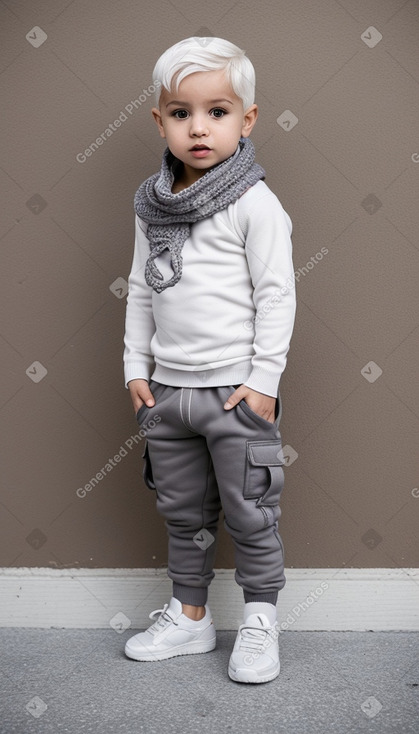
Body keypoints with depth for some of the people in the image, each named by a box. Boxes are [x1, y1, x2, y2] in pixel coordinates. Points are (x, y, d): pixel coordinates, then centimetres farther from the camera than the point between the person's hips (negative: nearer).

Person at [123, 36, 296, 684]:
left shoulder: (254, 203, -9)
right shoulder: (153, 205, 7)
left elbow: (276, 294, -10)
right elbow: (141, 291, 12)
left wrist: (264, 378, -14)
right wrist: (136, 365, 8)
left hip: (236, 389, -5)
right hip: (167, 388, 6)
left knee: (249, 514, 6)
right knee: (183, 513, 17)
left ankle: (260, 622, 25)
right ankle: (190, 616, 33)